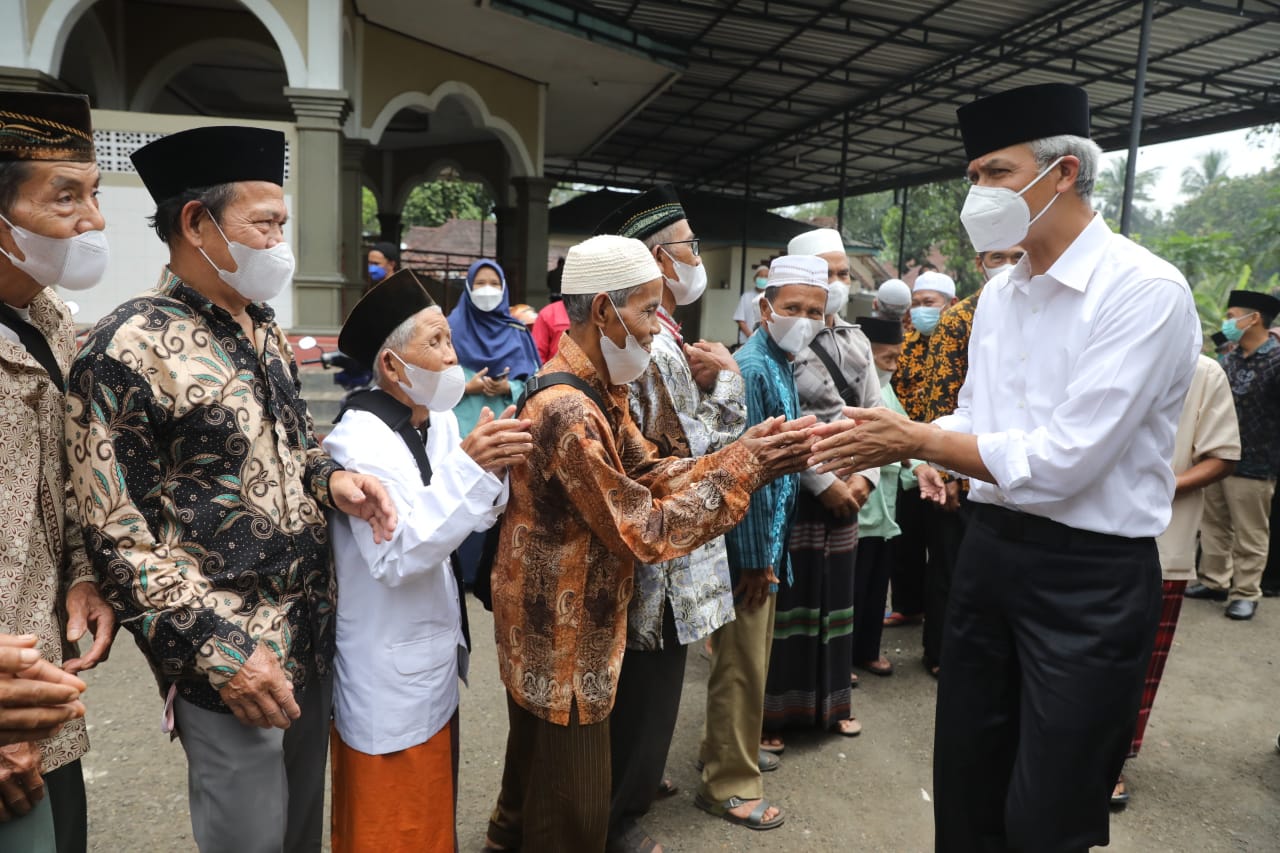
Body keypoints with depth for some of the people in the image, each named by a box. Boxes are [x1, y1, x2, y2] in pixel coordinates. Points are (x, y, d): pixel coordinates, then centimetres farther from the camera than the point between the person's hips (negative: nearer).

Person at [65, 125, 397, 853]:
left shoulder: (267, 333, 8)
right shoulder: (129, 351, -16)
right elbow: (117, 536, -16)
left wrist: (332, 478, -3)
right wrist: (220, 652, -18)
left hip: (312, 634, 7)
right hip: (232, 657, -7)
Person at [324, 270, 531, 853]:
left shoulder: (440, 423, 3)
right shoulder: (358, 440, -21)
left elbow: (468, 520, 6)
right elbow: (395, 556, -29)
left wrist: (494, 470, -13)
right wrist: (468, 467, -34)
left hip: (435, 666, 8)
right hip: (388, 684, -7)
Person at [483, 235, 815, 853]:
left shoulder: (597, 390, 4)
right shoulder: (568, 412, -29)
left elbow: (650, 473, 1)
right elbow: (646, 533, -27)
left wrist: (741, 453, -11)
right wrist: (744, 470, -22)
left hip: (568, 627, 10)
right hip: (560, 637, -10)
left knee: (537, 782, 29)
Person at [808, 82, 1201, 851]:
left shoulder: (1145, 291, -17)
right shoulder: (997, 296, 7)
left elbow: (1063, 461, -23)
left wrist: (915, 441, -16)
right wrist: (887, 438, -4)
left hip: (1091, 576, -7)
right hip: (989, 551, 7)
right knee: (965, 788, 20)